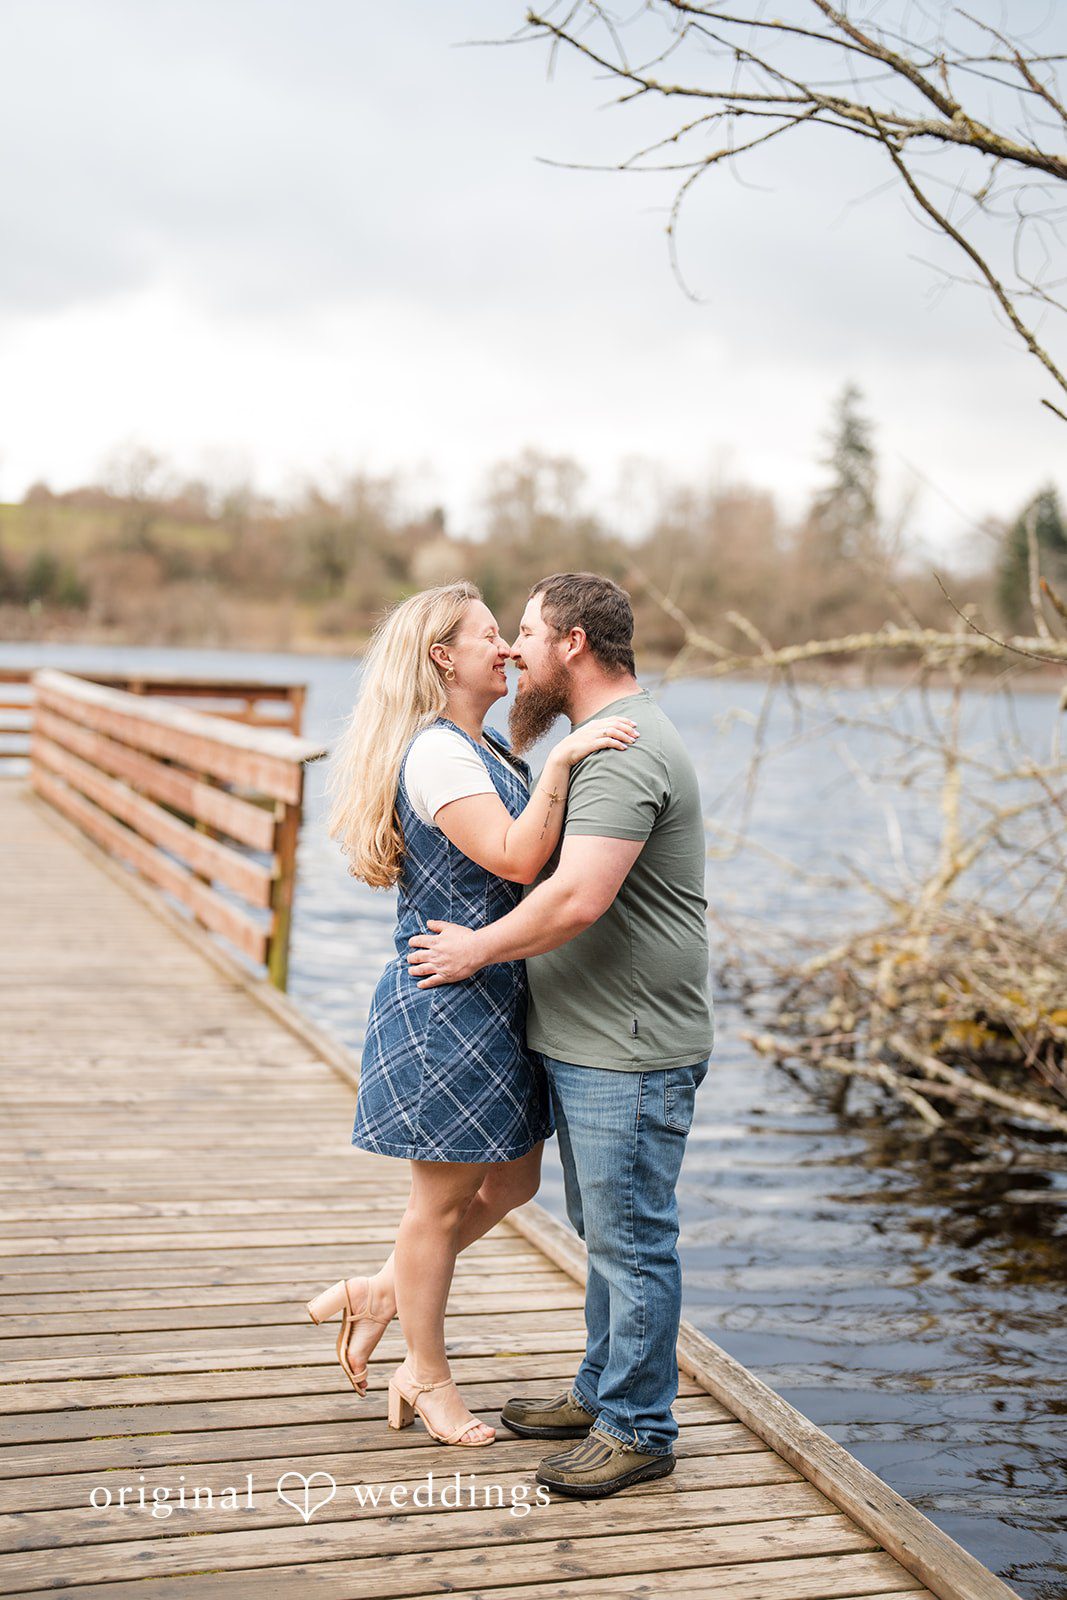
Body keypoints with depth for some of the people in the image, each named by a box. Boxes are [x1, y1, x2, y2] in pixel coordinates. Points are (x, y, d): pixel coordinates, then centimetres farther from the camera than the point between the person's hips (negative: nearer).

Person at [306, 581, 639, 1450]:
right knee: (445, 1197, 6)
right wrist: (561, 759, -29)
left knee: (511, 1180, 18)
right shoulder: (435, 753, -18)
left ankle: (379, 1292, 33)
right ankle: (426, 1374, 25)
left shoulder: (488, 748, 13)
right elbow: (517, 858, -28)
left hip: (494, 998, 10)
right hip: (447, 1000, -10)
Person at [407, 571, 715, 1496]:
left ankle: (637, 1429, 14)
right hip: (583, 1041, 11)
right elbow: (545, 867, 26)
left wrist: (477, 949, -16)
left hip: (632, 1053, -11)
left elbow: (578, 898, -29)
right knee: (607, 1231, 20)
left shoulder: (624, 751, -20)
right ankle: (602, 1392, 34)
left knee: (632, 1239, 1)